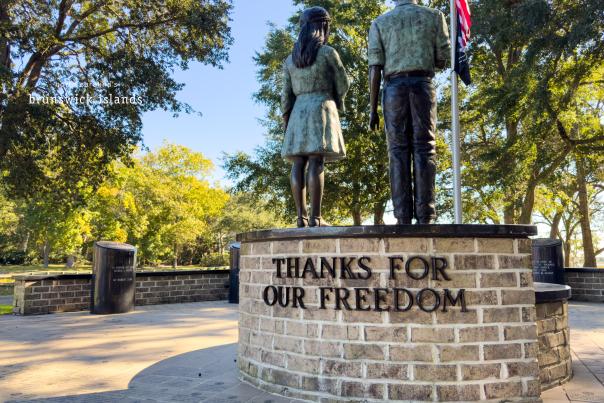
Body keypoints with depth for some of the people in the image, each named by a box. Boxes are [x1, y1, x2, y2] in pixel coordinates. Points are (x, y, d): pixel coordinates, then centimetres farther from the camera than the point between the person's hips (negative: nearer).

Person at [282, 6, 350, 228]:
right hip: (322, 110, -4)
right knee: (317, 162, -13)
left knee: (299, 164, -2)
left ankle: (301, 217, -8)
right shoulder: (328, 52, 0)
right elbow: (343, 85, 4)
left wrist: (286, 126, 12)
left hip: (298, 114, 5)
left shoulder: (290, 60, 13)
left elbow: (287, 96, 10)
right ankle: (315, 217, -18)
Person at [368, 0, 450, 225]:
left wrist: (373, 109, 4)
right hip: (423, 87, 0)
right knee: (423, 150, -6)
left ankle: (403, 217, -13)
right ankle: (425, 217, -16)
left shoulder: (380, 23, 14)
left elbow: (375, 68, 4)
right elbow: (443, 61, 12)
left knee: (398, 152, -4)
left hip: (394, 89, 0)